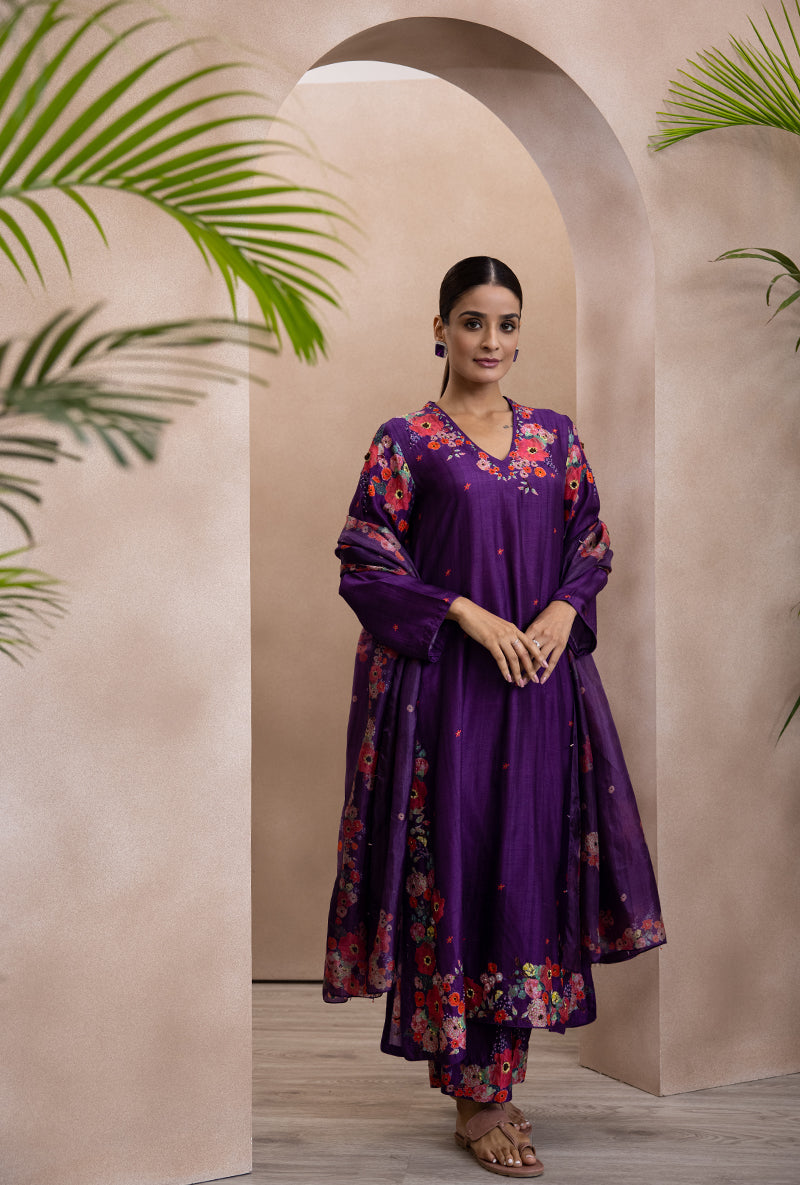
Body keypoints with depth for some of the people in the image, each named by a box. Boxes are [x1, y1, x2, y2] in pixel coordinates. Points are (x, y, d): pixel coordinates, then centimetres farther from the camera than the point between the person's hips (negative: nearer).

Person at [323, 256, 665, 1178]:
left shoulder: (555, 437, 11)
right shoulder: (406, 441, -1)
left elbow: (591, 545, 14)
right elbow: (365, 564, -5)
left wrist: (563, 611, -6)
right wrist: (469, 615, -14)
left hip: (541, 683, 4)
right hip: (443, 683, -4)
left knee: (531, 857, 5)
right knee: (459, 863, -3)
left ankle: (493, 1075, 19)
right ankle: (477, 1100, 6)